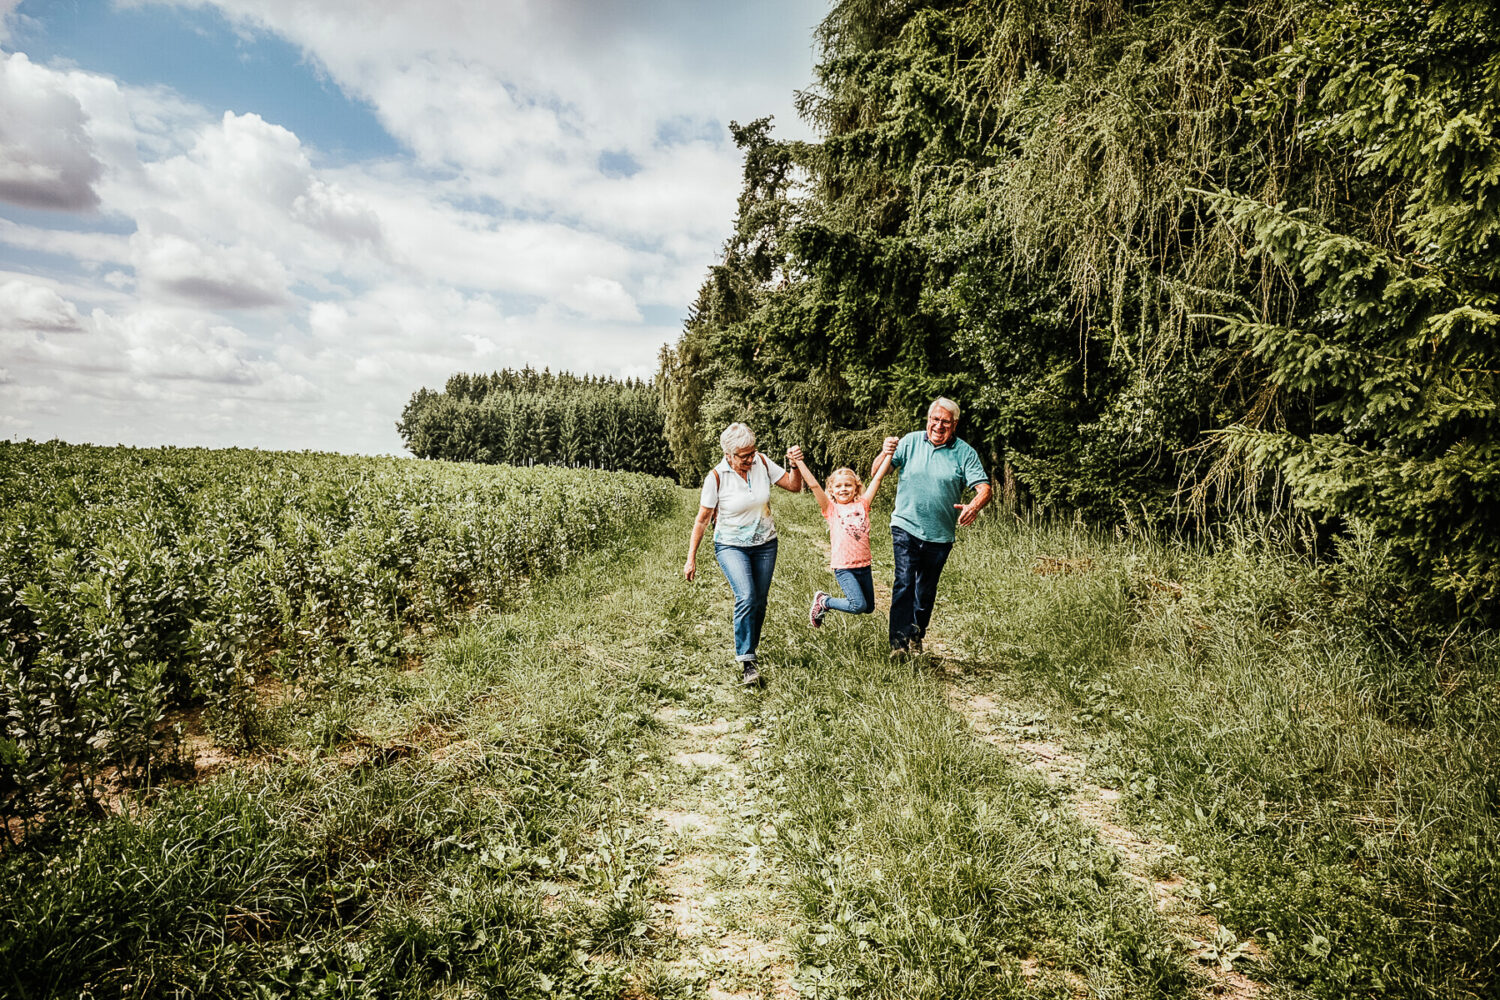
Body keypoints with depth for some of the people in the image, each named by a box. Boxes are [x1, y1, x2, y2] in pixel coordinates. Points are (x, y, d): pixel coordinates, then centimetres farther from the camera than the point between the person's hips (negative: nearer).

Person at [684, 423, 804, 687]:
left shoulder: (762, 462, -8)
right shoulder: (717, 477, -16)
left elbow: (794, 486, 0)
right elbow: (702, 519, -8)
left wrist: (796, 465, -20)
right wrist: (691, 558, -6)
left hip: (764, 544, 4)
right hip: (731, 545, -4)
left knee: (759, 602, 8)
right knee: (746, 597, -23)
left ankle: (749, 651, 29)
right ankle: (746, 662, -15)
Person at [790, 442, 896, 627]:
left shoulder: (862, 504, 7)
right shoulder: (831, 508, -1)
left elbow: (877, 477, 3)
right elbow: (813, 485, -10)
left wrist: (888, 454, -2)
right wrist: (799, 461, -16)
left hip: (864, 565, 5)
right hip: (843, 567, -5)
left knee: (869, 608, 15)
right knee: (859, 606, -18)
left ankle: (827, 600, 34)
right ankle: (823, 601, 6)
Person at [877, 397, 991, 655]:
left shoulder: (965, 452, -1)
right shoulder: (910, 442, 1)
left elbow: (984, 487, -9)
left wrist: (975, 506, -31)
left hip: (940, 535, 1)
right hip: (906, 527, -1)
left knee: (926, 590, 14)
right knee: (904, 583, -15)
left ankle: (916, 637, 33)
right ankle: (899, 641, -14)